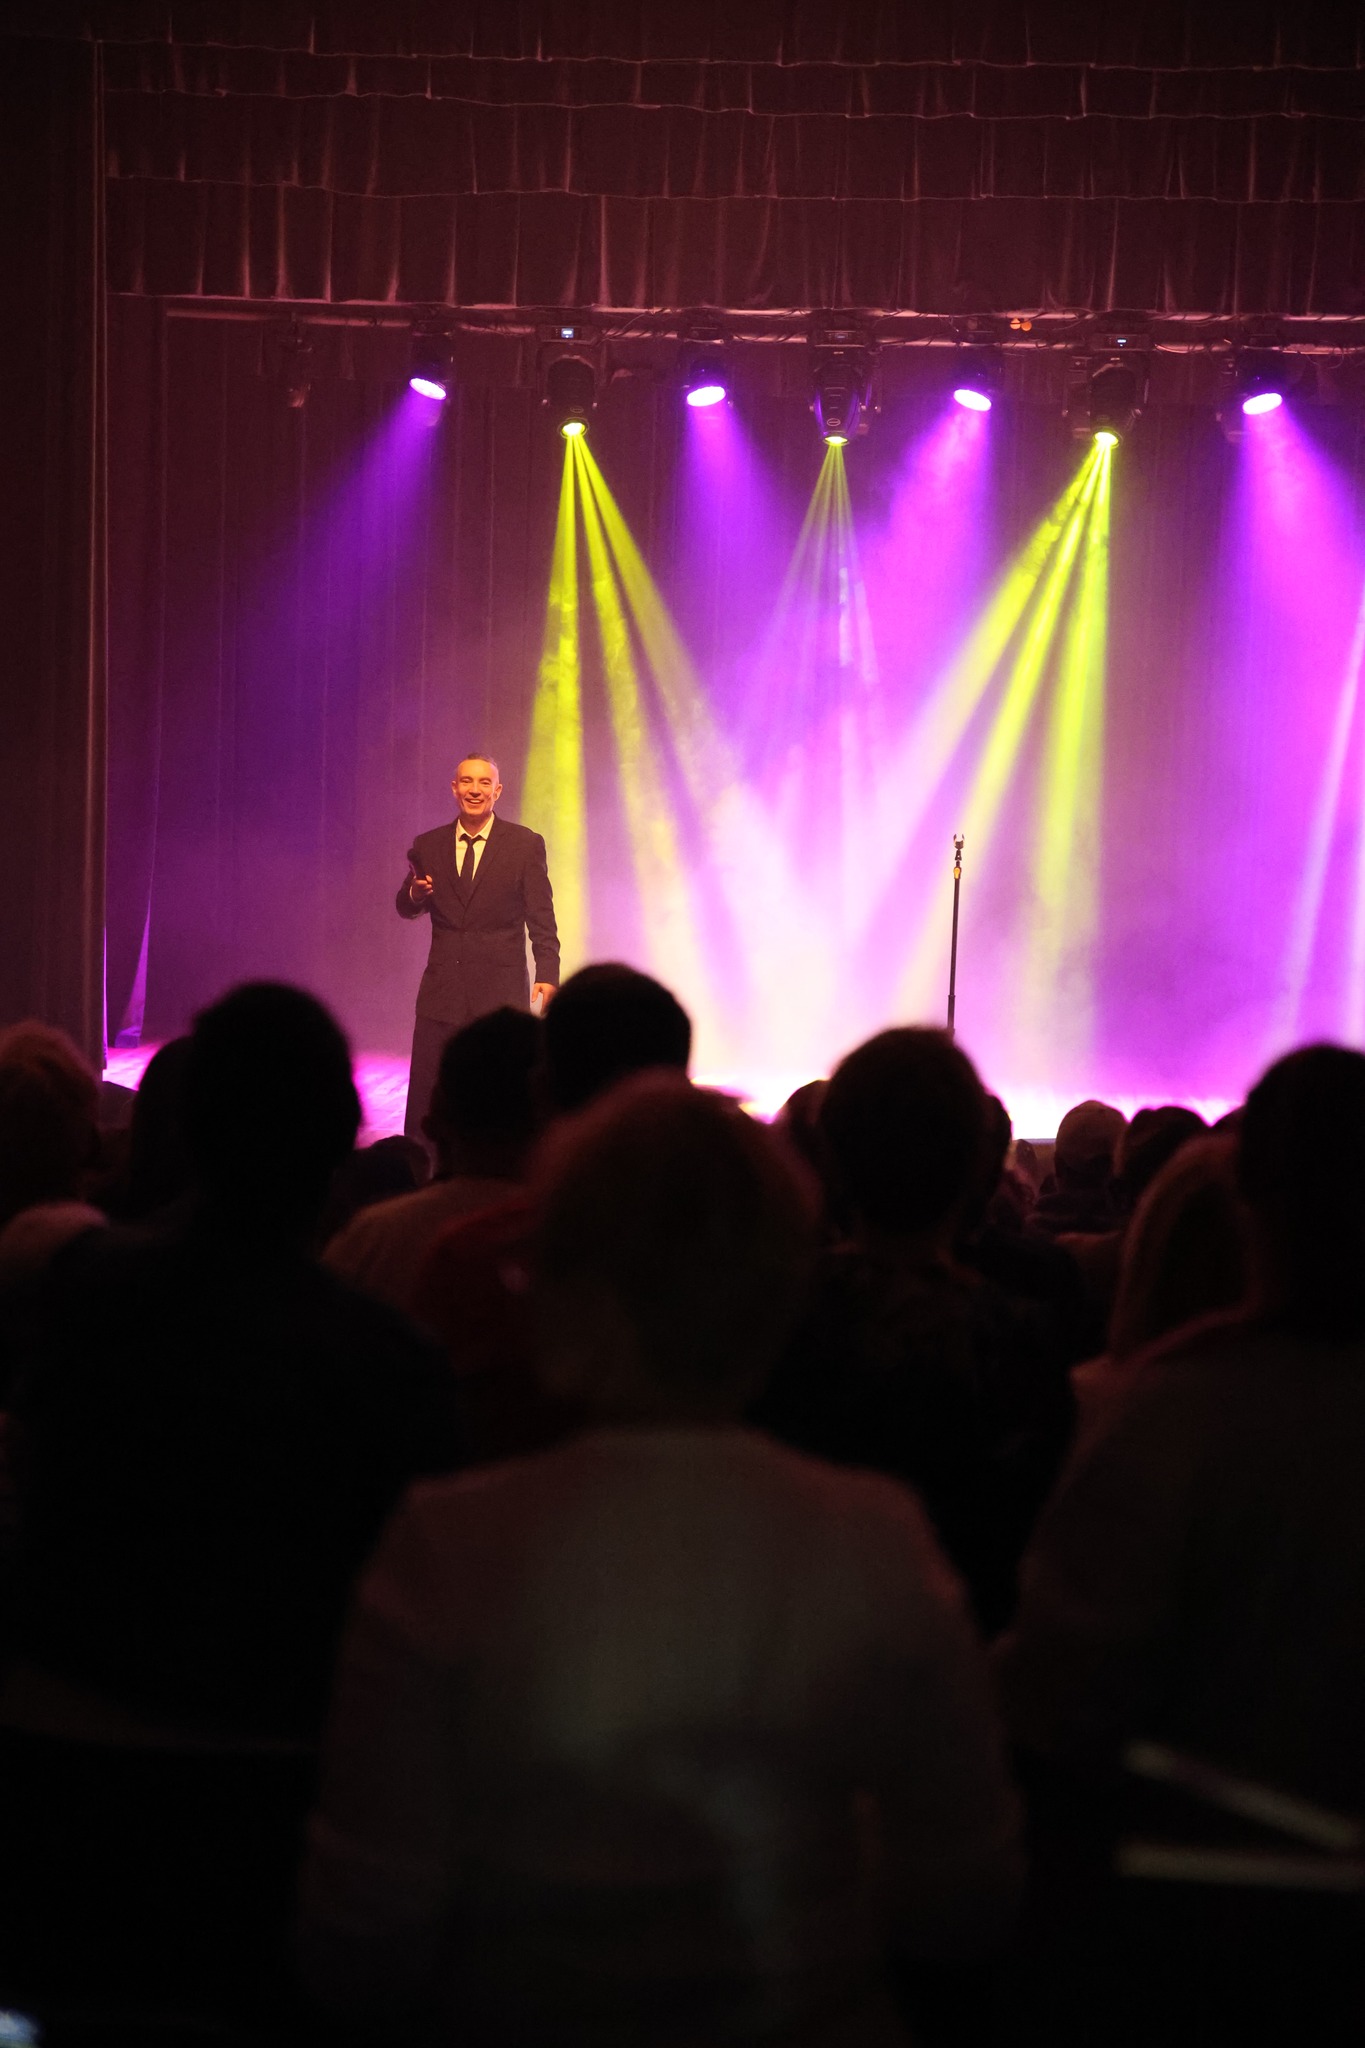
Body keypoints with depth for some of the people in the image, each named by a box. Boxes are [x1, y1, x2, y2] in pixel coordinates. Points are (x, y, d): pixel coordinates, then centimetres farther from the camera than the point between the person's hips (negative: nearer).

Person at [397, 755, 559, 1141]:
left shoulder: (526, 845, 0)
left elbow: (541, 918, -2)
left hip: (501, 991, -2)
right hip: (442, 991, 2)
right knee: (423, 1101, 1)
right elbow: (407, 909, 14)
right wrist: (415, 893, -10)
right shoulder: (427, 846, 7)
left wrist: (548, 974, -13)